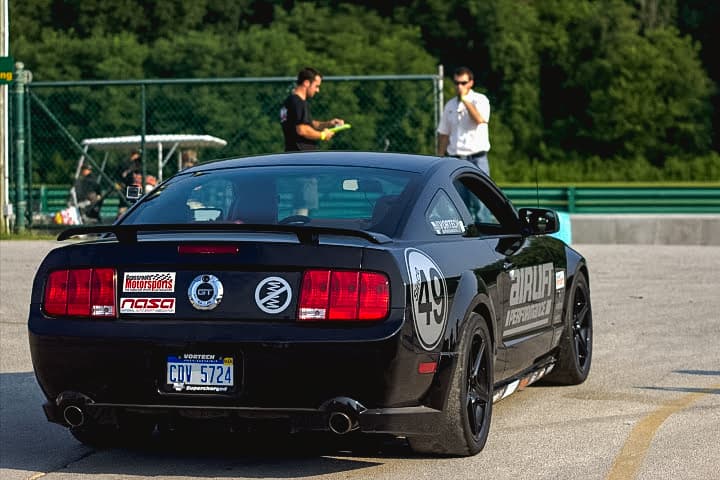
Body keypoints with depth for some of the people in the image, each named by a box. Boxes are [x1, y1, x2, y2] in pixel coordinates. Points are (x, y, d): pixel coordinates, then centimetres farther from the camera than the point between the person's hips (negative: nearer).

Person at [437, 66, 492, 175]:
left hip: (476, 158, -4)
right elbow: (443, 134, 15)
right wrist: (440, 158, 9)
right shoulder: (450, 105, 13)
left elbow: (479, 119, -20)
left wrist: (465, 99, -16)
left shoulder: (480, 100, 0)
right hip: (455, 159, 4)